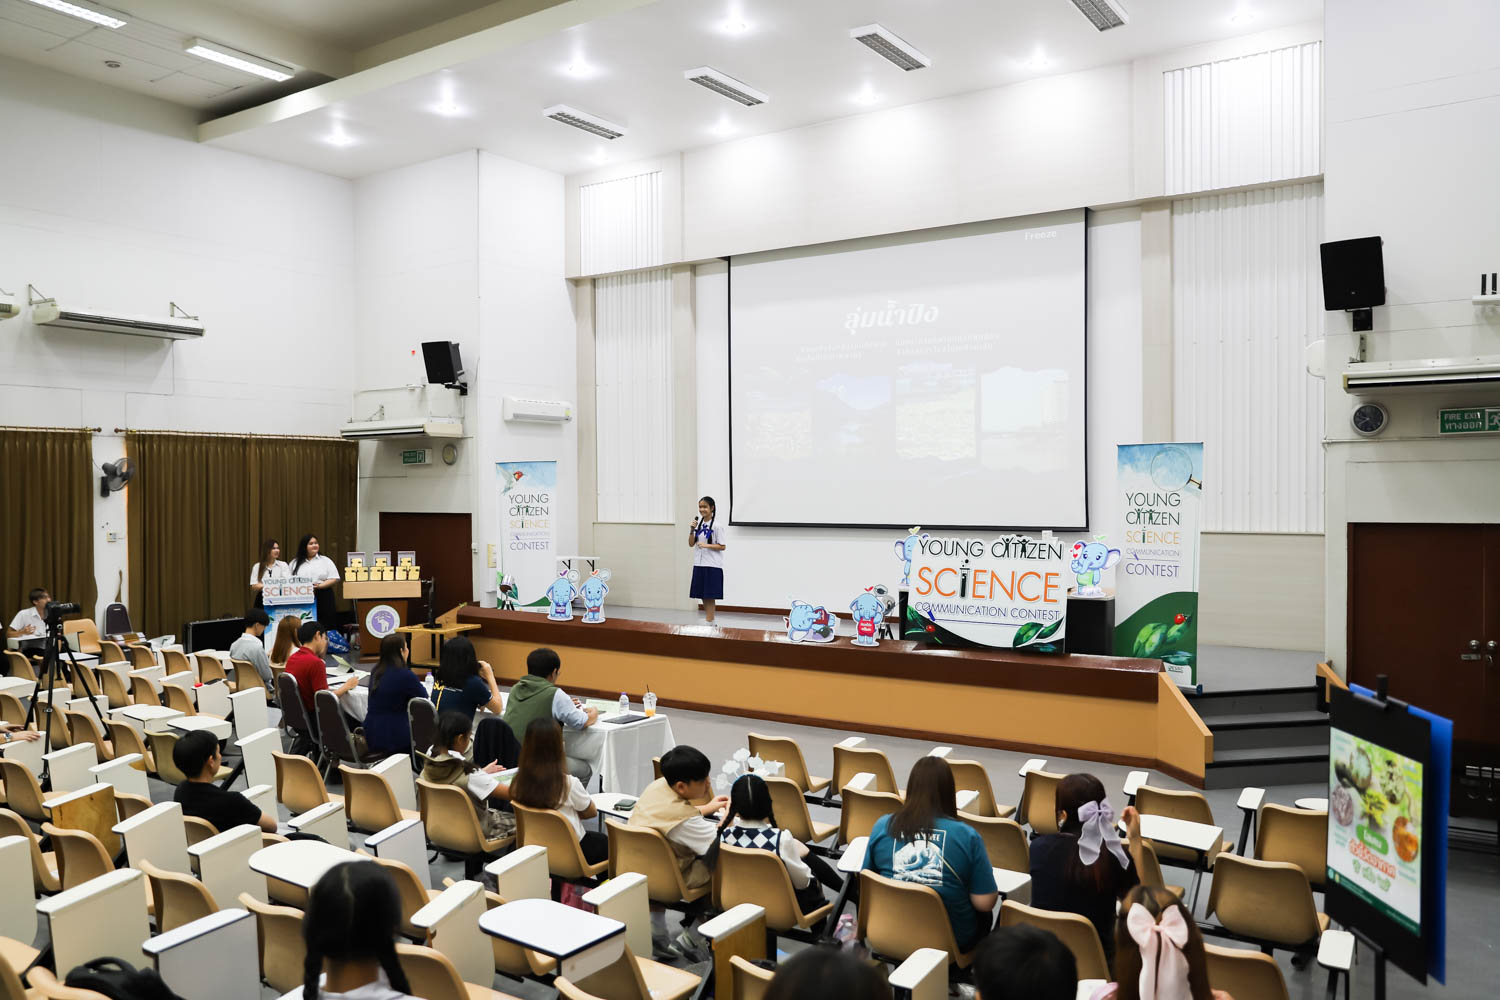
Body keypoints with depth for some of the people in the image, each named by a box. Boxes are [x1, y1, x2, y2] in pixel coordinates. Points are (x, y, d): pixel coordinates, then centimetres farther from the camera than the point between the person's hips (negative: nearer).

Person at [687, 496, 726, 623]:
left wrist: (706, 545, -21)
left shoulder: (716, 525, -9)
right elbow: (691, 544, 8)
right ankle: (709, 619, 20)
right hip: (699, 564, 6)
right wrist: (692, 530, -7)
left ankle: (709, 621, 1)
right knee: (702, 595, 10)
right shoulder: (698, 523, 10)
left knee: (709, 596, -3)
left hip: (712, 566, -6)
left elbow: (722, 546, -9)